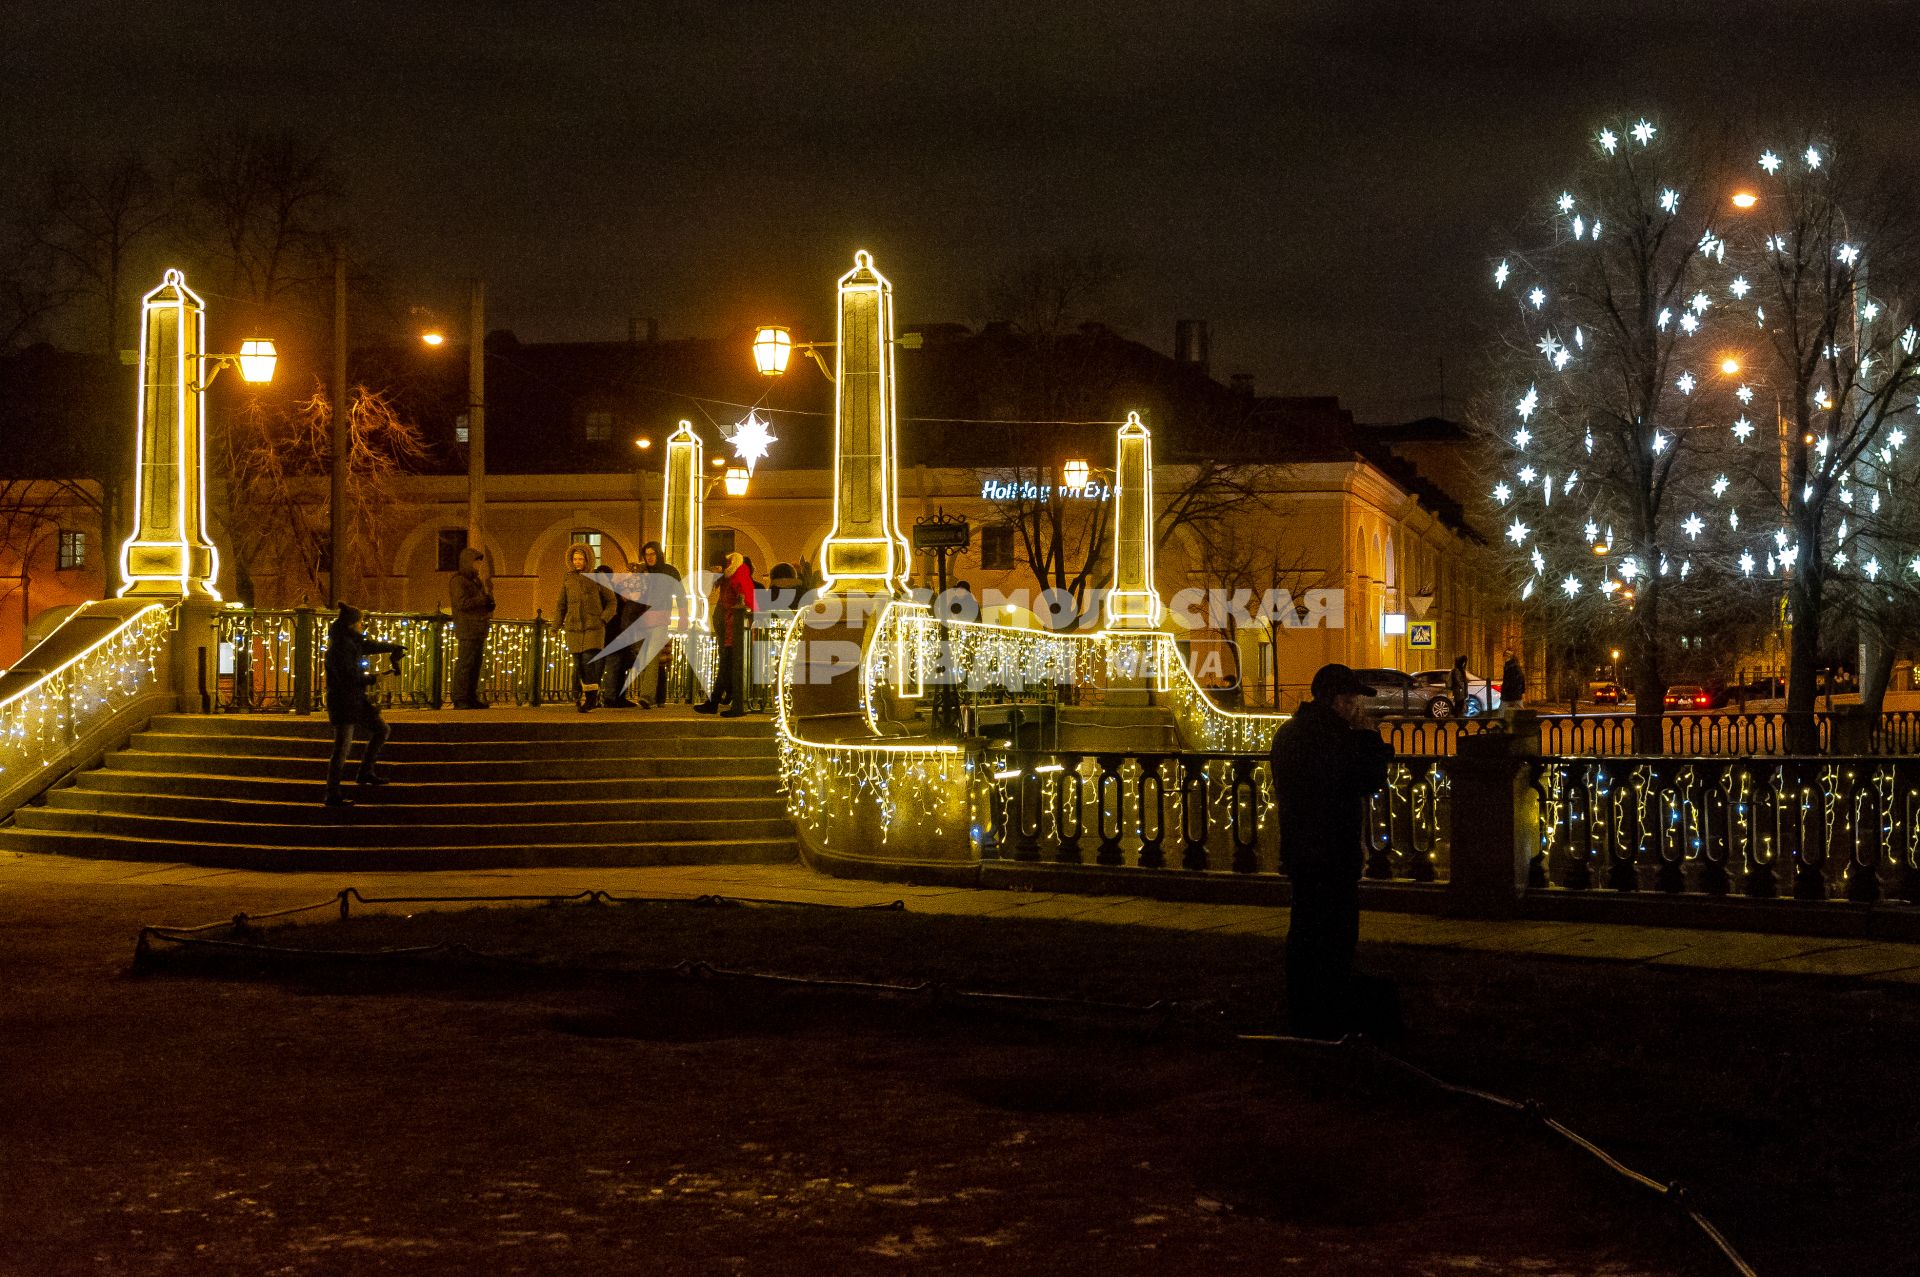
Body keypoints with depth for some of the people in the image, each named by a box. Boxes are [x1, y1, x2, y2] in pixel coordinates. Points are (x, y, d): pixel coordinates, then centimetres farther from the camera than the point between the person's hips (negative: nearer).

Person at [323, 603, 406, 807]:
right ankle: (332, 795, 0)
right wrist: (371, 678, -12)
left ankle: (366, 772, 21)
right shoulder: (339, 648, -20)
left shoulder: (352, 642, 8)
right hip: (343, 703, -10)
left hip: (356, 700, 10)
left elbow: (369, 646, 26)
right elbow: (348, 677, -25)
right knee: (342, 749, -5)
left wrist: (394, 647, 32)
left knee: (380, 729, 13)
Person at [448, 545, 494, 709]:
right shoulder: (458, 581, -7)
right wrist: (484, 599, -13)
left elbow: (485, 604, 28)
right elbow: (463, 603, -20)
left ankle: (472, 698, 12)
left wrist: (489, 603, 4)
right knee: (464, 664, -10)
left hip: (480, 629, 9)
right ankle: (459, 700, -10)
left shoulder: (477, 581, 21)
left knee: (476, 665, 8)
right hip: (467, 629, -9)